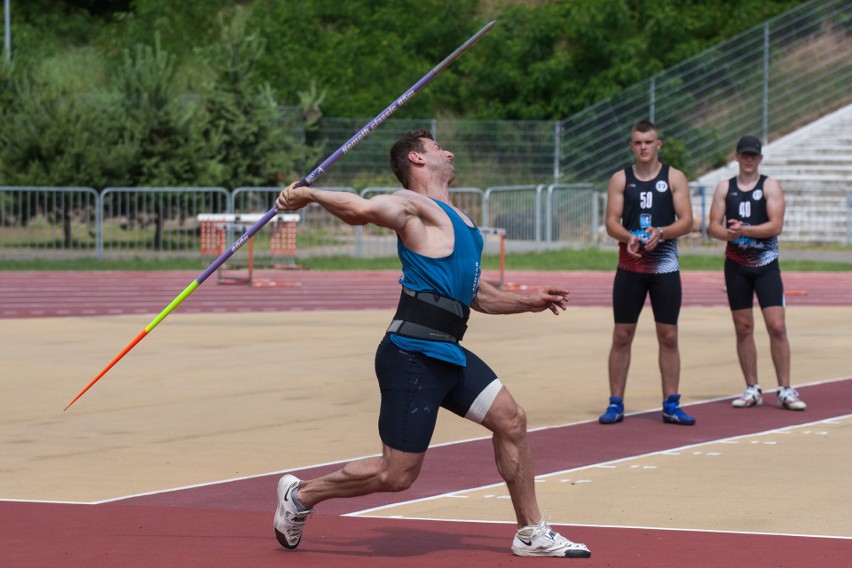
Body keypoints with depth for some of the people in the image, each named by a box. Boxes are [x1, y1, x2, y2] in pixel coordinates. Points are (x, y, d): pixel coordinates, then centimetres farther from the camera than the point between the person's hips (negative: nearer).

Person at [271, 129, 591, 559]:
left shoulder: (454, 219, 21)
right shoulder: (415, 207, -8)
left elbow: (474, 294, 31)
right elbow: (361, 209, -30)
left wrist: (528, 302, 23)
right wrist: (308, 194, -20)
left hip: (447, 355, 9)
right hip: (413, 357, -9)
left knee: (510, 421, 7)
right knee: (397, 474, -5)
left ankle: (531, 533, 17)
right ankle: (301, 495, 15)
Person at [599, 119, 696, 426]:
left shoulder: (674, 178, 2)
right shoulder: (620, 179, 5)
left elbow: (686, 221, -5)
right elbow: (611, 222, 0)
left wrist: (661, 232, -23)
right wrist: (628, 238, -21)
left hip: (665, 265, -1)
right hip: (629, 266, 1)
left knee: (668, 336, 1)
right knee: (622, 335, 1)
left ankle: (671, 405, 7)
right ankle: (615, 404, 7)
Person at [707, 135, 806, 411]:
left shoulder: (770, 186, -1)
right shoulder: (724, 188, 8)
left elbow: (776, 225, -12)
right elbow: (713, 226, 2)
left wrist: (744, 230, -23)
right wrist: (729, 233, -20)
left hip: (766, 264, -3)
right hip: (736, 265, 3)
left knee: (777, 326, -9)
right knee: (743, 328, 4)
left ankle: (785, 390, -4)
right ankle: (752, 390, 12)